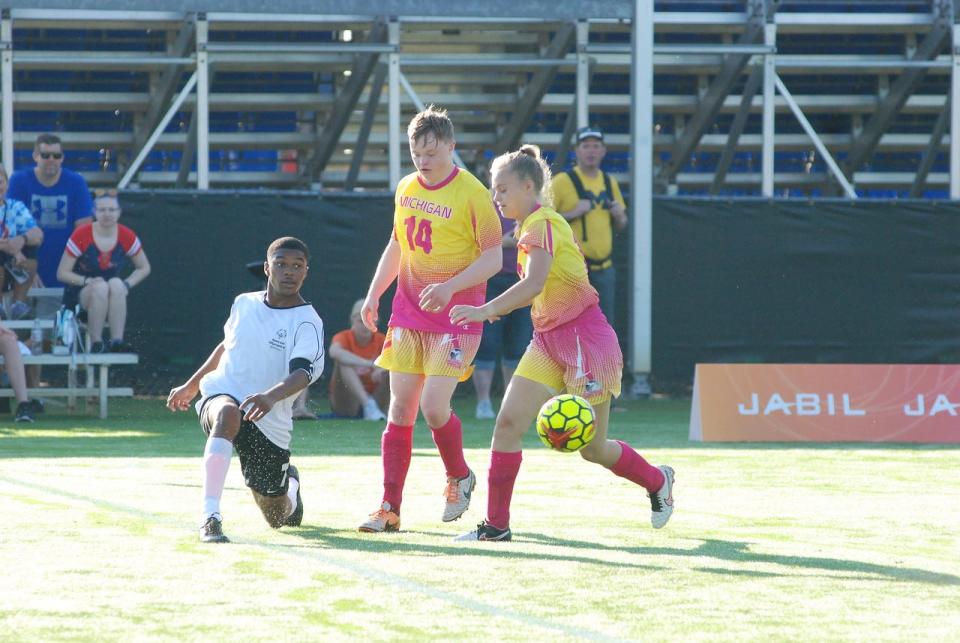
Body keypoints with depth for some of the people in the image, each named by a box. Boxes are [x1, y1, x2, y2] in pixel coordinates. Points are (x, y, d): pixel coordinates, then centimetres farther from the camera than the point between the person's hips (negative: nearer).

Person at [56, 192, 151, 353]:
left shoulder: (126, 236, -3)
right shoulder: (81, 235, -11)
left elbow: (144, 268, 10)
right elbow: (62, 273, -8)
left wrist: (127, 284, -9)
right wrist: (87, 281, -24)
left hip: (114, 301, 2)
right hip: (80, 295, -2)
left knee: (116, 284, -32)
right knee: (101, 286, -35)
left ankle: (117, 342, -39)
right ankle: (96, 343, -34)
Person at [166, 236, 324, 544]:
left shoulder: (307, 322, -10)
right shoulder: (244, 304, 5)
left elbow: (304, 372, -27)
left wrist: (272, 396, -46)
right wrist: (191, 385, 30)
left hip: (268, 422, -1)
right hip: (220, 395, 1)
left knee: (279, 517, 8)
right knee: (228, 414, -39)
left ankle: (290, 482, 49)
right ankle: (210, 516, -48)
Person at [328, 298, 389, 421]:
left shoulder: (381, 340, 1)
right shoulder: (344, 338, -7)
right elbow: (334, 352, -34)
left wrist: (382, 368, -39)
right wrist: (369, 363, -43)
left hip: (374, 398, 2)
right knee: (343, 360, -28)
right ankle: (368, 405, -41)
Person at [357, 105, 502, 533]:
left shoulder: (472, 194, -11)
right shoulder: (406, 189, 8)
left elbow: (493, 257, -11)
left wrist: (451, 287, -24)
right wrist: (374, 294, 13)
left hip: (456, 317, -6)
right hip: (408, 314, 6)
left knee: (434, 406, -15)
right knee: (400, 407, 0)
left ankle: (459, 477, 14)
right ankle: (390, 509, 2)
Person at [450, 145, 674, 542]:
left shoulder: (542, 223, -17)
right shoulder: (531, 226, 12)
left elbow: (535, 283, -32)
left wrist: (486, 310, -36)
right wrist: (502, 308, 10)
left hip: (583, 338, -9)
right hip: (548, 340, 9)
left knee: (592, 449, 3)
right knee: (508, 422, -8)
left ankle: (658, 481, 30)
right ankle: (496, 524, -6)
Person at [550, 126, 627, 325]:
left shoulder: (610, 182, 14)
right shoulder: (563, 181, -4)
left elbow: (621, 226, 23)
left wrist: (619, 215, 1)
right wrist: (572, 214, -19)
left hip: (604, 267, 6)